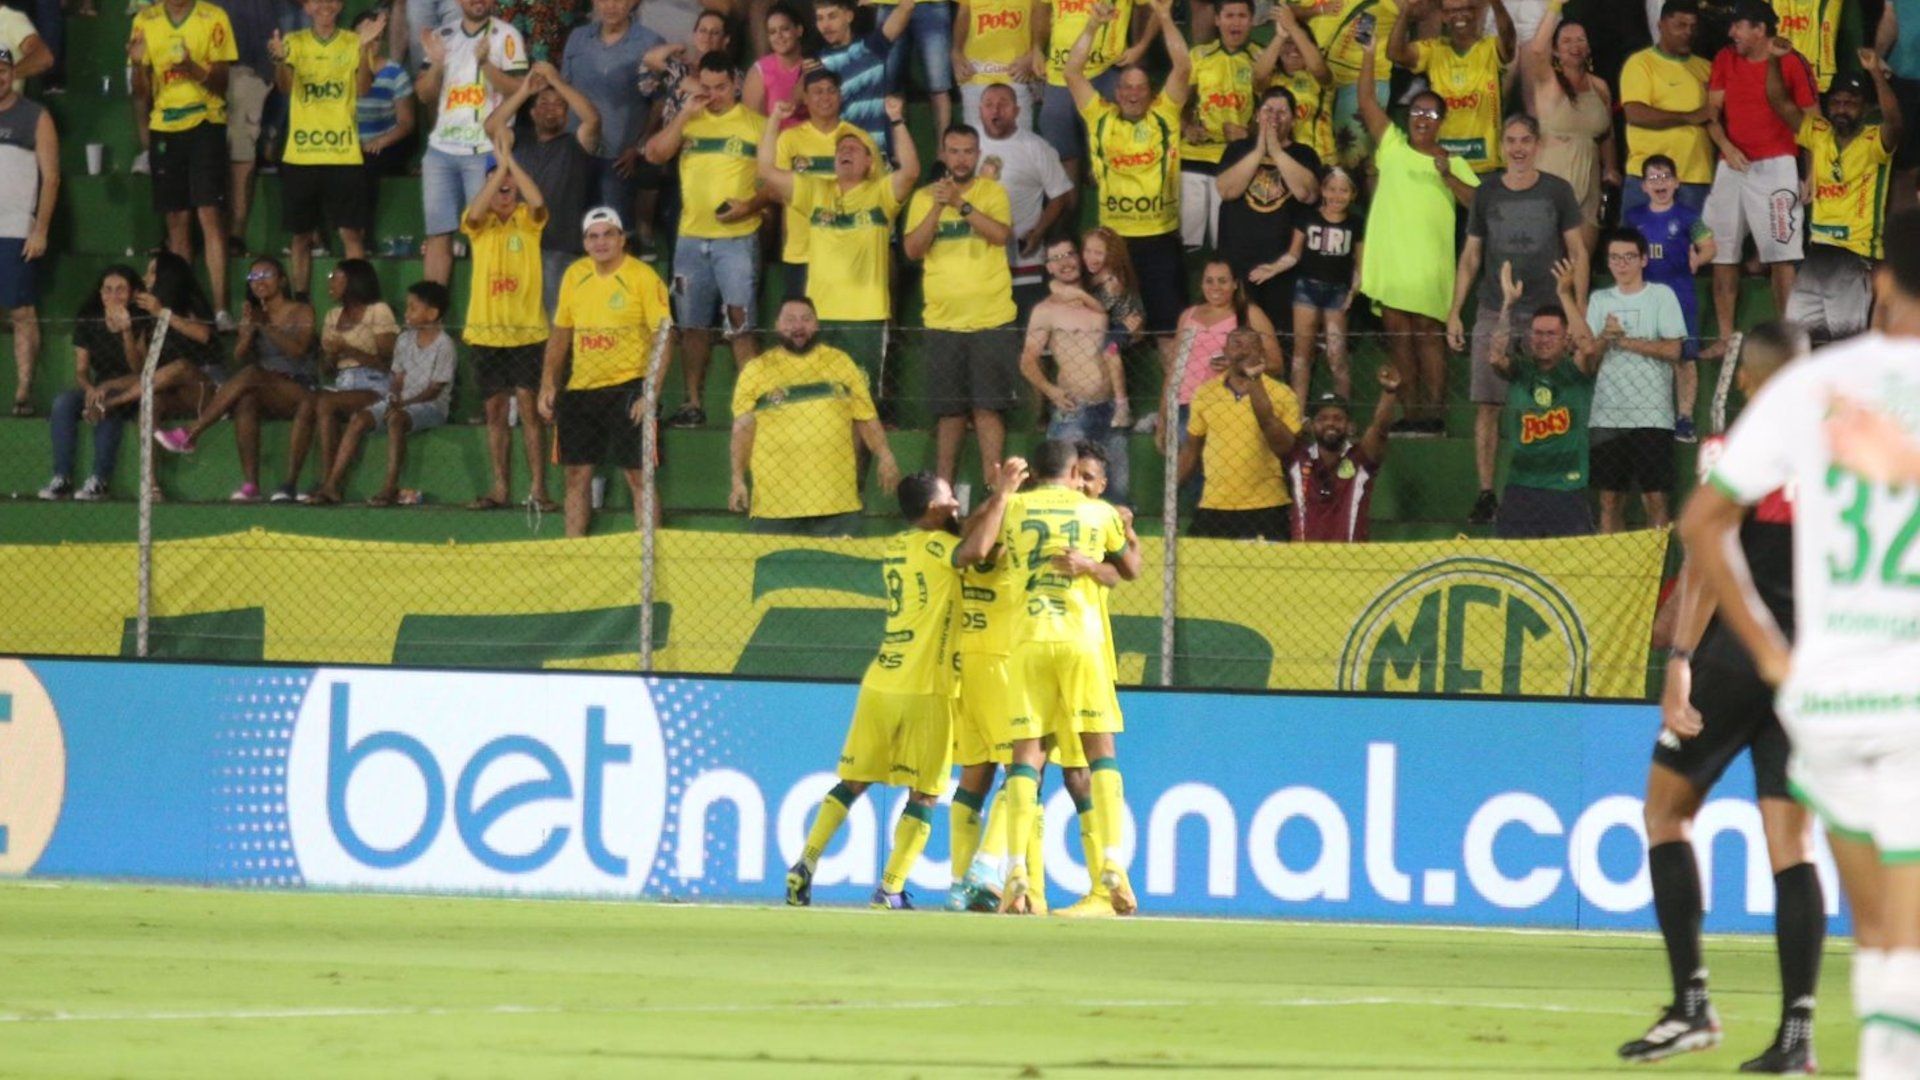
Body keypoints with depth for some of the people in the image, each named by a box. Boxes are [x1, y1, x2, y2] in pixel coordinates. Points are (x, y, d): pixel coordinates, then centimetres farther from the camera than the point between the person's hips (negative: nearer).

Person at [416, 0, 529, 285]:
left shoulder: (506, 36, 0)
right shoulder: (441, 37, 13)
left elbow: (518, 90, -8)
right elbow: (424, 94, 11)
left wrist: (485, 62, -21)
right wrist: (437, 64, -7)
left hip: (485, 151, -4)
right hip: (442, 147, 4)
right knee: (437, 234, 2)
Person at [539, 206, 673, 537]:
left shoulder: (644, 278, -7)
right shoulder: (574, 276, 9)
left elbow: (662, 338, -10)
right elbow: (560, 333, 17)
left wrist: (650, 394, -17)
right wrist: (548, 385, 9)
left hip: (627, 388, -5)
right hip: (580, 391, 5)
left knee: (637, 474, -6)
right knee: (577, 474, 7)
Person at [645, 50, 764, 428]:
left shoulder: (756, 125, 2)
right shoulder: (688, 122, 12)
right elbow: (655, 153, -2)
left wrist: (750, 205, -15)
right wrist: (687, 113, -6)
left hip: (738, 237, -4)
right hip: (691, 237, 4)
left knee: (739, 324, -10)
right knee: (692, 325, 8)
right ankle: (693, 404, 15)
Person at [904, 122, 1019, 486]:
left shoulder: (993, 192, 2)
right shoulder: (924, 197, 7)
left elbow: (1002, 234, -15)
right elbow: (912, 249, -4)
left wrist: (961, 203, -22)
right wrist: (937, 207, -14)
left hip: (990, 318, -2)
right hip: (942, 318, 2)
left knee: (988, 405, -6)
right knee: (949, 409, 7)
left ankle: (992, 484, -6)